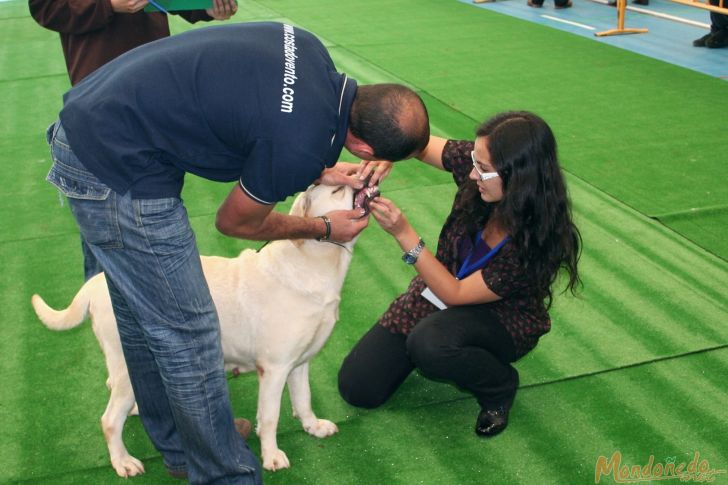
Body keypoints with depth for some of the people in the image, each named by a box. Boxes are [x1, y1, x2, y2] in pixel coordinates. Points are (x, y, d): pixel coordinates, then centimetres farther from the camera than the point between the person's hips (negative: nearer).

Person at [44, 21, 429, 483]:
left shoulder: (307, 49, -3)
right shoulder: (305, 145, -26)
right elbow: (236, 221, -6)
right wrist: (324, 229, 8)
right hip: (115, 174, -10)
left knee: (143, 319, 22)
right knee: (185, 333, 2)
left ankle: (178, 445, 41)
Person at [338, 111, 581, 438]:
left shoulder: (538, 240, -32)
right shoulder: (479, 163, -21)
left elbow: (455, 294, -26)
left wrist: (403, 233, -33)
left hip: (500, 321, -4)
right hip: (440, 288, 5)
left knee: (427, 343, -38)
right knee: (357, 387, -4)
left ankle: (500, 387, -7)